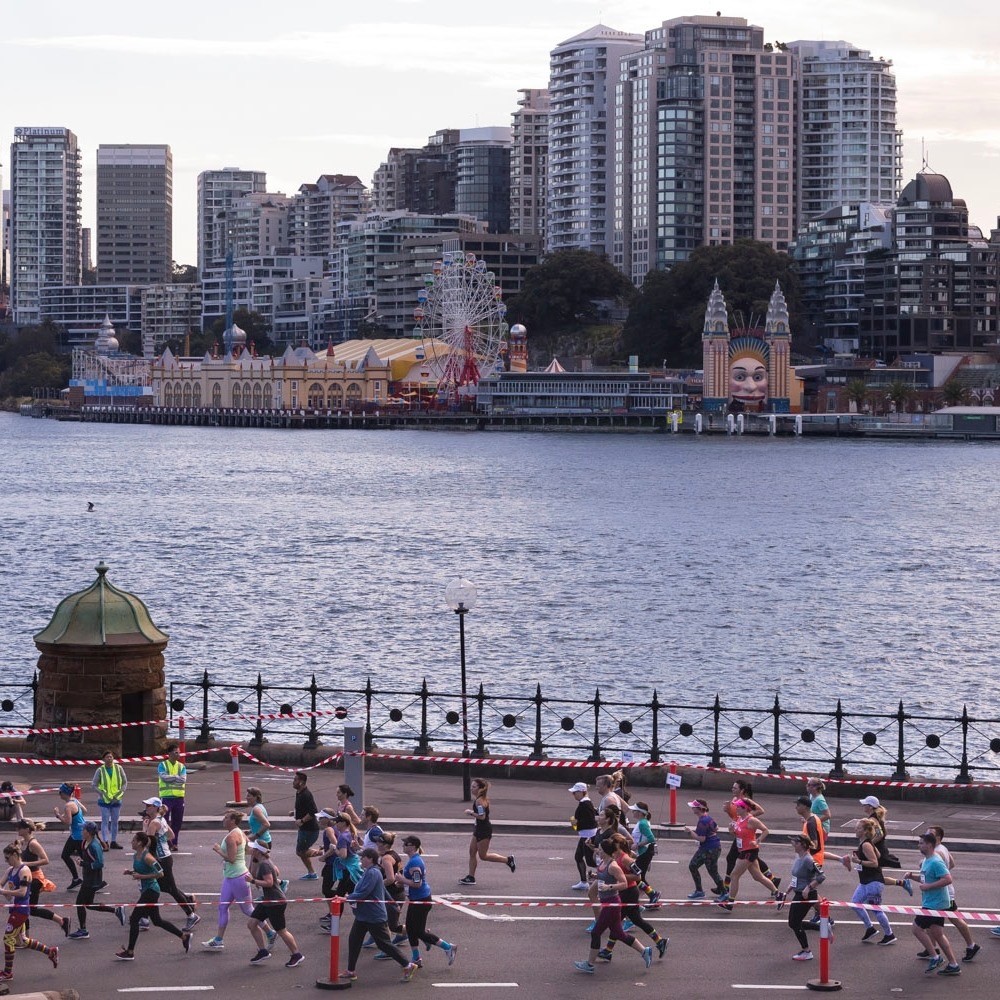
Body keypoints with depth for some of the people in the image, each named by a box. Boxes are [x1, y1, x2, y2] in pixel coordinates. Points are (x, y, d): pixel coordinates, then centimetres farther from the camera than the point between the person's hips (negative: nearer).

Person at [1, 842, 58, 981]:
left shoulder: (24, 871, -15)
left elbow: (22, 892, -23)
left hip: (21, 909, -9)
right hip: (14, 909, 9)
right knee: (22, 941, 16)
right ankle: (51, 952, 29)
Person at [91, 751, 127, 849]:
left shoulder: (119, 769, -1)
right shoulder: (100, 770, -6)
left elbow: (125, 782, 6)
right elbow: (94, 785, -3)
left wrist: (120, 793, -6)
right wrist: (103, 794, -12)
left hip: (116, 800, 3)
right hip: (104, 800, -3)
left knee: (115, 821, 9)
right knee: (105, 821, -7)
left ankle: (113, 841, 18)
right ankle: (105, 842, -9)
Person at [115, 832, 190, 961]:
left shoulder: (147, 857, -19)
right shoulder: (135, 856, 7)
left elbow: (159, 873, -20)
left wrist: (141, 876, -22)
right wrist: (130, 872, 2)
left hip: (151, 891, -10)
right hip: (145, 891, 10)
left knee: (134, 919, -7)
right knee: (157, 920, 17)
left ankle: (130, 952, 0)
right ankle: (184, 936, 28)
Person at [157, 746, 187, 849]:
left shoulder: (181, 766, 12)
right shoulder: (162, 765, 2)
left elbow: (183, 779, -4)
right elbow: (164, 777, -15)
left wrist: (171, 778, -10)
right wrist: (176, 777, -6)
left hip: (179, 797, 4)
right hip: (166, 797, -4)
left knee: (177, 822, 5)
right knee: (164, 821, -6)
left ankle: (174, 843, 13)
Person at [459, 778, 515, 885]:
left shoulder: (479, 801, -20)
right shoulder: (483, 799, 10)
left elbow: (482, 816, -27)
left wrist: (471, 812, -17)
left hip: (484, 830, -10)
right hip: (479, 829, 10)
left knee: (483, 856, -2)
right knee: (472, 852, 10)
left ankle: (508, 860, 6)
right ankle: (471, 877, 13)